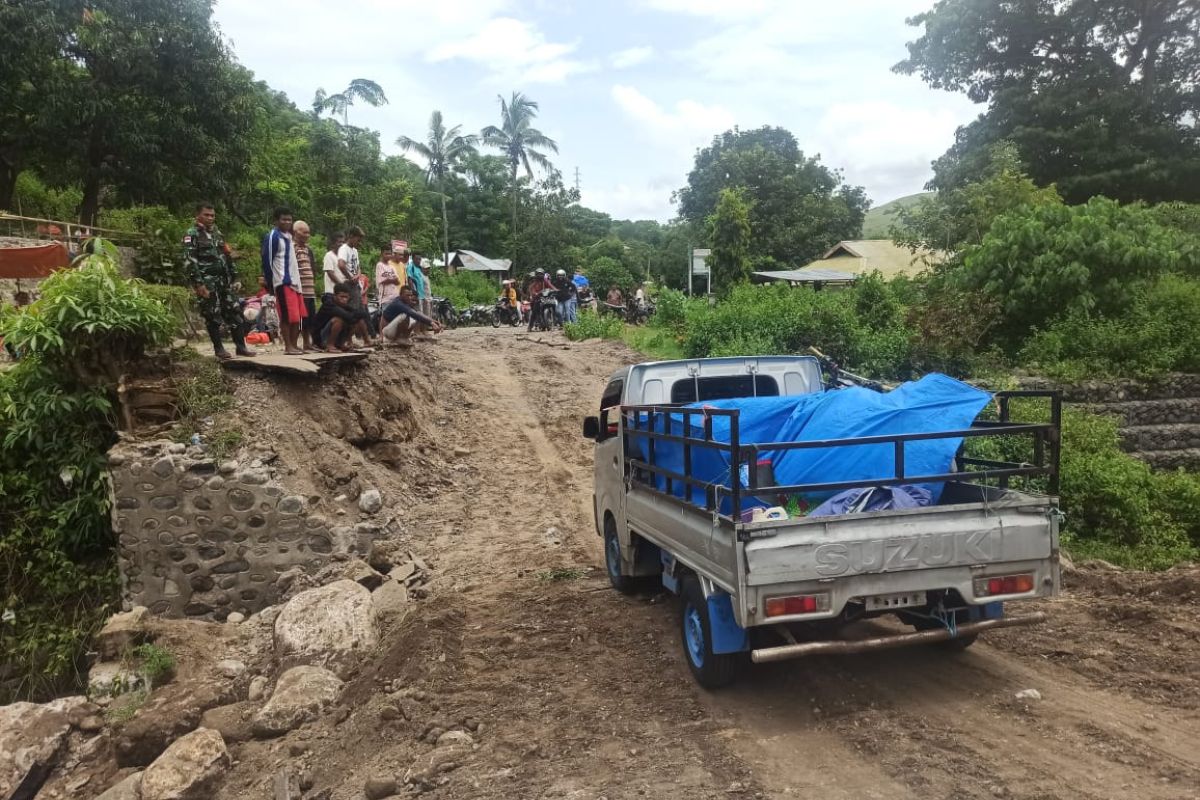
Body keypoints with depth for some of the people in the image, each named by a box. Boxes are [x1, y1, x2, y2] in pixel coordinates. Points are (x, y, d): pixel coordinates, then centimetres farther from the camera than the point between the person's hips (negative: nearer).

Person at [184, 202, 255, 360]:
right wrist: (198, 284, -20)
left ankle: (240, 346, 7)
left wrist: (234, 278, 14)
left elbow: (228, 257, 21)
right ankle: (219, 349, 5)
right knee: (213, 316, -2)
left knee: (234, 312, 3)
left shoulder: (217, 233, 19)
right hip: (207, 282, -6)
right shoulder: (192, 235, -3)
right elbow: (189, 261, -13)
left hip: (224, 280, 6)